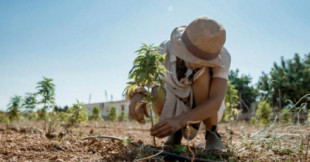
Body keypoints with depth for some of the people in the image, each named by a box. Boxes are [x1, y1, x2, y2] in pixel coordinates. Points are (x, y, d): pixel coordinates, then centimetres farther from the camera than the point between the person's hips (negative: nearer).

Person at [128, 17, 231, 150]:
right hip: (175, 106, 2)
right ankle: (178, 131, -1)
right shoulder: (166, 49, -26)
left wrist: (179, 120, -54)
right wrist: (137, 95, -52)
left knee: (203, 73, -34)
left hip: (207, 109, -2)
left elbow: (216, 103, -38)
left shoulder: (222, 57, -30)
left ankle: (212, 133, -13)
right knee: (155, 94, -33)